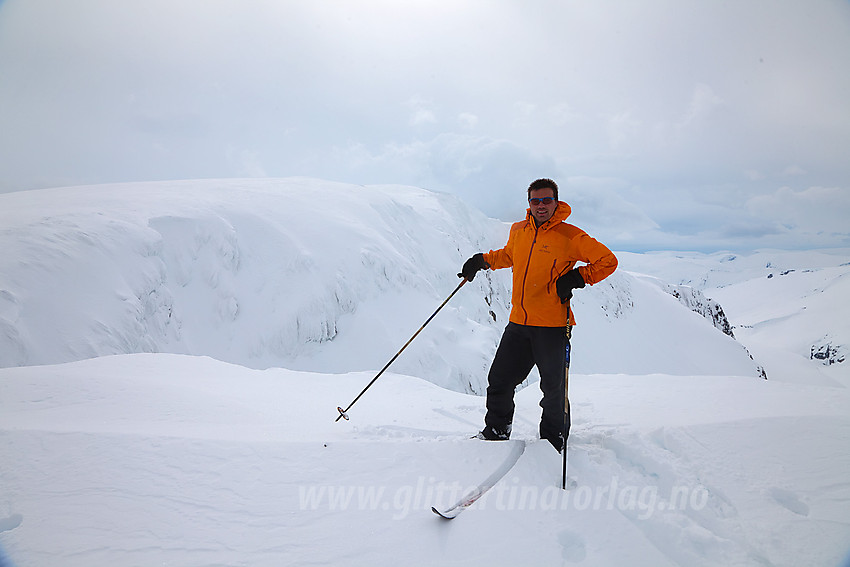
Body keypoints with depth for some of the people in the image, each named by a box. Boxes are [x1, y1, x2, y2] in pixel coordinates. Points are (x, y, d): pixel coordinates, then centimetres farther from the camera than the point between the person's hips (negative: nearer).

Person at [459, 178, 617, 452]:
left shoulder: (570, 236, -7)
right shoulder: (518, 231, 9)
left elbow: (607, 261, -3)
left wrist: (576, 278, -12)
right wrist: (483, 260, 19)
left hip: (552, 326, -5)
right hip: (518, 323, 5)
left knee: (554, 389, 5)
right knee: (499, 380, 9)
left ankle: (553, 442, 23)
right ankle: (495, 432, 29)